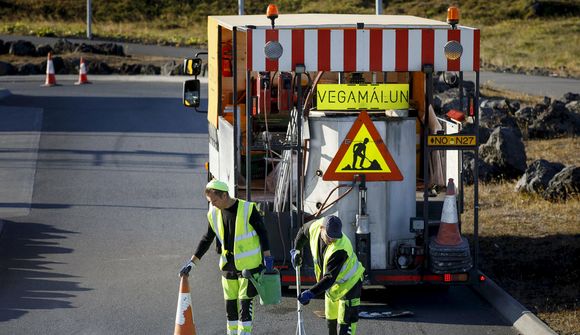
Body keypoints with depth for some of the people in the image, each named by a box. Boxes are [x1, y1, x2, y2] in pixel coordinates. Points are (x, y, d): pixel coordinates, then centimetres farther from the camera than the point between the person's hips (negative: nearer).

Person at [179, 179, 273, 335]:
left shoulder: (247, 209, -13)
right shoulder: (213, 214, 3)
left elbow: (262, 232, -7)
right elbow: (207, 239, 11)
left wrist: (267, 258, -8)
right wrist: (192, 262, 9)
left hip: (249, 264, -5)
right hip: (228, 266, 5)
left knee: (245, 304, -8)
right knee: (230, 305, 8)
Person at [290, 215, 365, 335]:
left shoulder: (340, 249, -38)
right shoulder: (314, 227, -19)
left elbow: (330, 278, -38)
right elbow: (303, 230, 8)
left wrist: (311, 293, -43)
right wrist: (297, 250, 15)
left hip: (349, 282, -7)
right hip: (332, 285, 7)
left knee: (345, 322, -13)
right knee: (331, 320, 21)